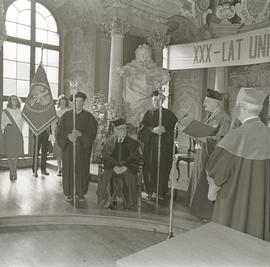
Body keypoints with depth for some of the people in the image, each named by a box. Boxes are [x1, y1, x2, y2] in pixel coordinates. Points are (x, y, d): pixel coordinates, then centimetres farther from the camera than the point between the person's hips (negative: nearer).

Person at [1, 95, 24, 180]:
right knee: (10, 154, -2)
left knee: (16, 154, 2)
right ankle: (11, 172, 4)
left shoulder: (20, 112, 10)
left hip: (18, 134, 2)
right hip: (9, 133, -2)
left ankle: (14, 172, 12)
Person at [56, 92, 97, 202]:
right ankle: (69, 193, 14)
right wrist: (68, 135, -16)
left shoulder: (88, 116, 3)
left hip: (83, 147, 0)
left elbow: (92, 132, -3)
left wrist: (80, 134, -19)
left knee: (82, 170, 2)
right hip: (68, 147, 0)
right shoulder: (66, 115, 5)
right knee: (68, 169, 3)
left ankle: (80, 193, 15)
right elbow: (59, 131, 2)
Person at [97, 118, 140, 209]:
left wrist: (125, 166, -14)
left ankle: (128, 202, -8)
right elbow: (106, 157, 2)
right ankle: (110, 201, -6)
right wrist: (114, 166, -14)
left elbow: (135, 158, 2)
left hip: (127, 168, 0)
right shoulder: (109, 142, 10)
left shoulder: (133, 143, 9)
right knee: (107, 178, -29)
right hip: (112, 168, 1)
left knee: (129, 177, -31)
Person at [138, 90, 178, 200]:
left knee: (162, 168, -4)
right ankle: (151, 191, 8)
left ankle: (161, 192, 5)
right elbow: (143, 128, 0)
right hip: (150, 145, 1)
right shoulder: (148, 113, 11)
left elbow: (176, 126, 0)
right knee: (150, 167, -2)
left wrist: (164, 129, -17)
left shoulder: (168, 114, 8)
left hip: (164, 145, -1)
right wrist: (153, 130, -17)